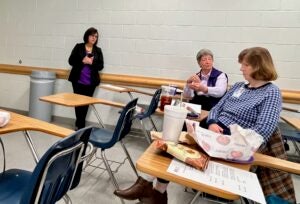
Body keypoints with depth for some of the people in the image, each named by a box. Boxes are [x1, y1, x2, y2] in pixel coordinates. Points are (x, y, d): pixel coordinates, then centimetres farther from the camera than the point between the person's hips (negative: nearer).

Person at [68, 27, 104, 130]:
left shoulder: (98, 50, 6)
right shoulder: (78, 47, 3)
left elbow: (101, 66, 2)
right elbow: (71, 61, 0)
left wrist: (92, 63, -16)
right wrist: (82, 61, -15)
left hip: (91, 82, 1)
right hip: (78, 80, -1)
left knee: (86, 103, 5)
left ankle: (79, 124, 21)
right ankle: (81, 125, 19)